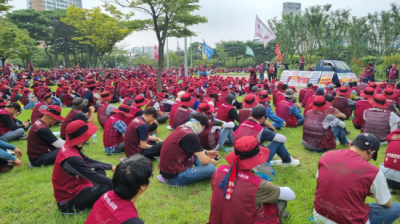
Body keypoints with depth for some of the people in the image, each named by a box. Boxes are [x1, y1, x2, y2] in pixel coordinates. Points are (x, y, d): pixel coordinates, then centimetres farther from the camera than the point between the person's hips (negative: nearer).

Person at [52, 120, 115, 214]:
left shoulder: (70, 148, -1)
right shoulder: (71, 158, -29)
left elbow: (89, 161, 13)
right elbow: (94, 177, -26)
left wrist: (110, 166, 14)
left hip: (73, 187, 10)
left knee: (100, 170, 16)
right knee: (109, 188, -23)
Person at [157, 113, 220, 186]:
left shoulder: (181, 128, 5)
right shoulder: (191, 136, -22)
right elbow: (204, 161, -18)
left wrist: (206, 153, 17)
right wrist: (212, 161, 3)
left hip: (167, 170, 10)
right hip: (174, 176, -10)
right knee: (211, 168, -17)